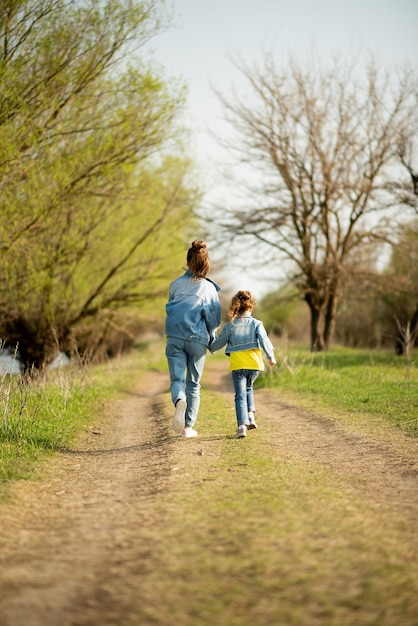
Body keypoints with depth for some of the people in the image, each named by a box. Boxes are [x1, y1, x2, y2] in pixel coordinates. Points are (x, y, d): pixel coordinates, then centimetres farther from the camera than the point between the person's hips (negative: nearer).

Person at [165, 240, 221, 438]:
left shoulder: (176, 284, 5)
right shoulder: (209, 287, -2)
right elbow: (213, 318, -4)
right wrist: (211, 337, 13)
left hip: (175, 337, 1)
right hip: (198, 339, -1)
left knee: (177, 379, 3)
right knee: (193, 383, 11)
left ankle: (179, 401, -32)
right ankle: (188, 427, 9)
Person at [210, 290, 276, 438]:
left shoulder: (229, 326, 5)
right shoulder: (256, 324, 3)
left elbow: (219, 343, 14)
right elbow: (264, 340, -9)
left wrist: (210, 347, 34)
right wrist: (271, 356, -7)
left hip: (238, 365, -1)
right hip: (254, 364, 1)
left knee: (240, 395, 0)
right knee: (248, 388, 27)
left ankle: (242, 425, -13)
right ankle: (250, 415, 11)